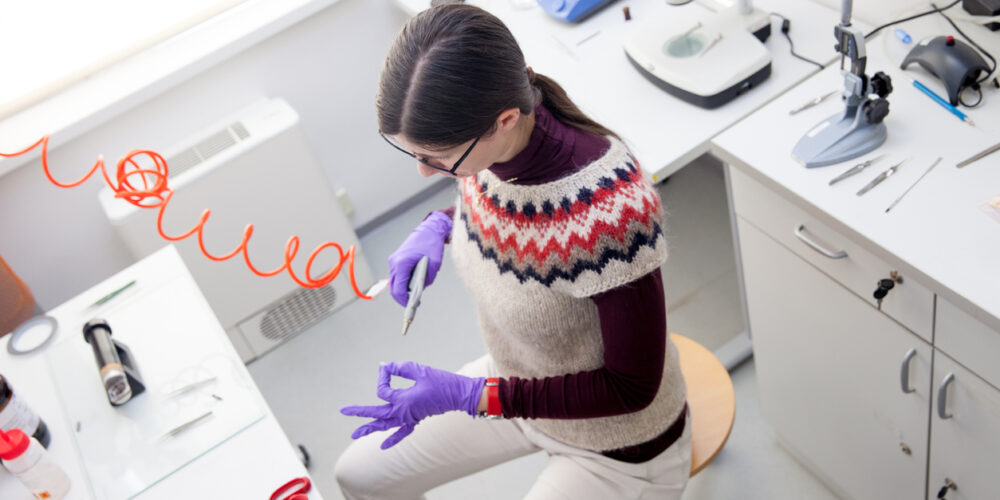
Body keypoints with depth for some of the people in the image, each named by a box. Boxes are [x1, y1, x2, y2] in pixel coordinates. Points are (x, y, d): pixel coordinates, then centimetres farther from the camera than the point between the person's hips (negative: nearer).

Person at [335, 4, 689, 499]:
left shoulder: (609, 207, -39)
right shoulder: (478, 142, -19)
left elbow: (632, 387, -26)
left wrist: (468, 395, -29)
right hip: (518, 383, 7)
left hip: (618, 446, -6)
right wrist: (439, 225, -14)